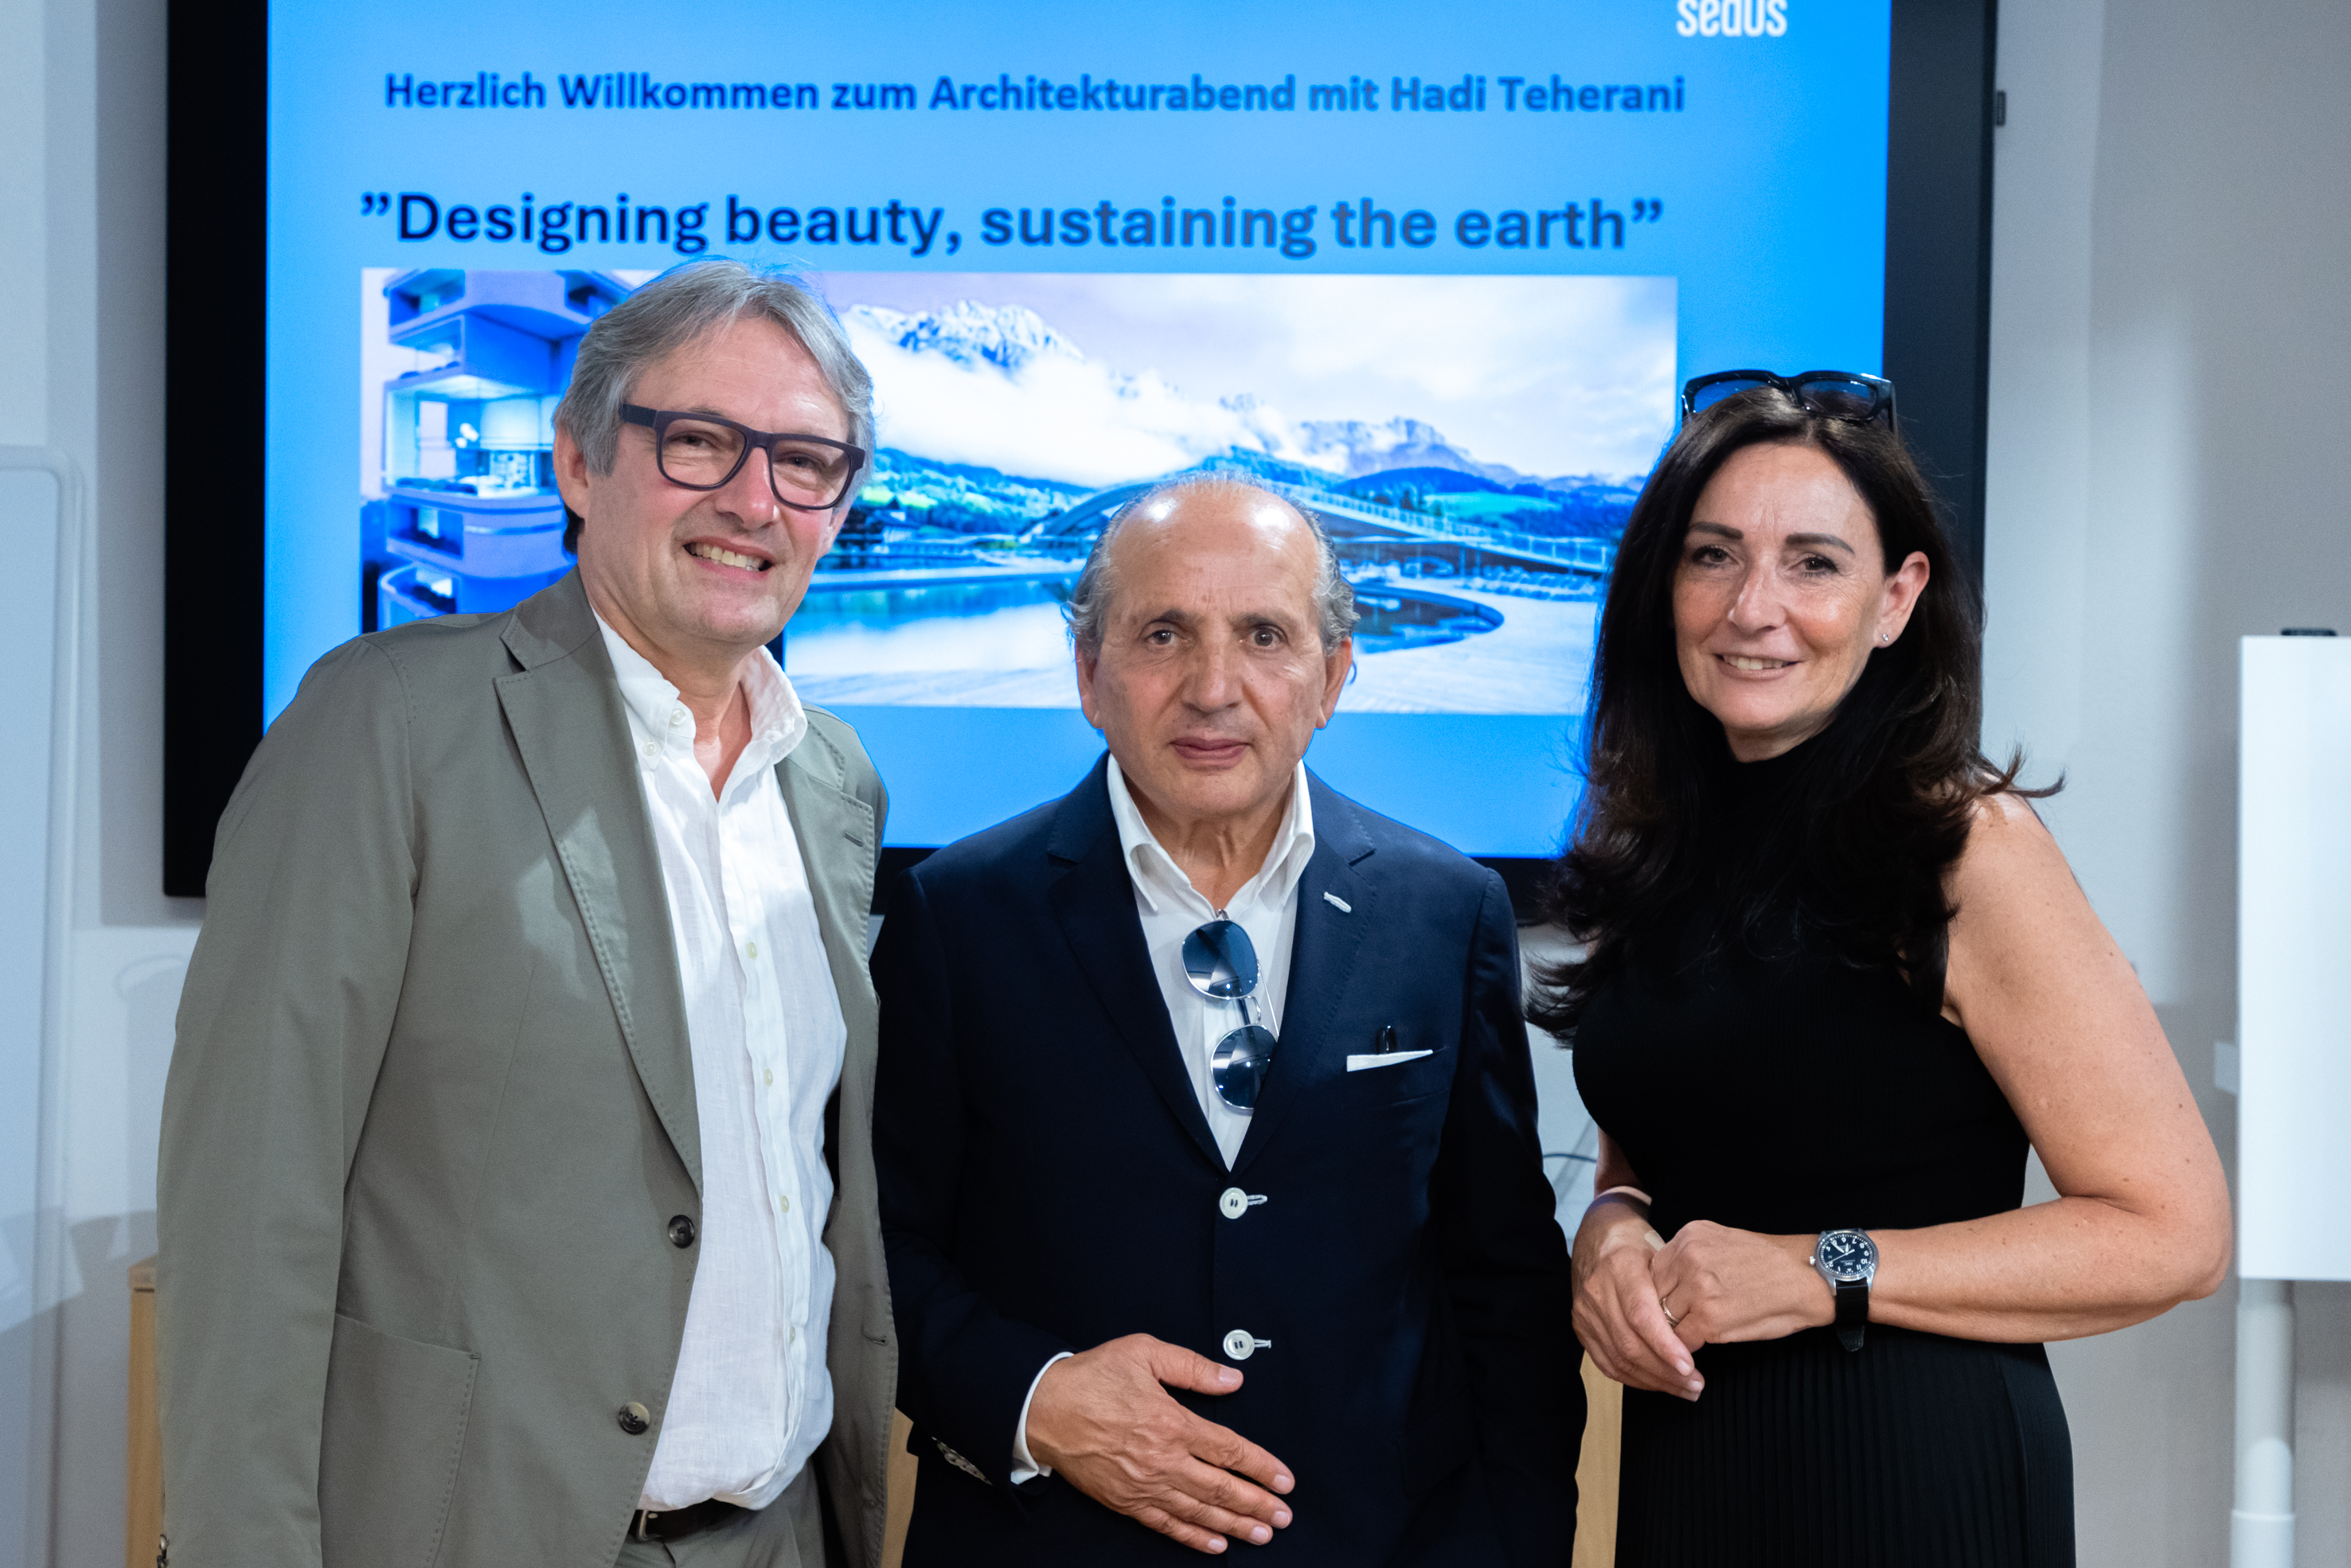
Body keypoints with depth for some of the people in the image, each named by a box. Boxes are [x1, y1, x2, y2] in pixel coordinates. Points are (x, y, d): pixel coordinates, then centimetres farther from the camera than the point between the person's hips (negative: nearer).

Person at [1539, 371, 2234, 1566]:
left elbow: (2173, 1230, -15)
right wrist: (1613, 1227, -7)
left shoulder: (1968, 848, -14)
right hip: (1681, 1463, 6)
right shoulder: (1660, 852, 3)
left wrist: (1824, 1273, -19)